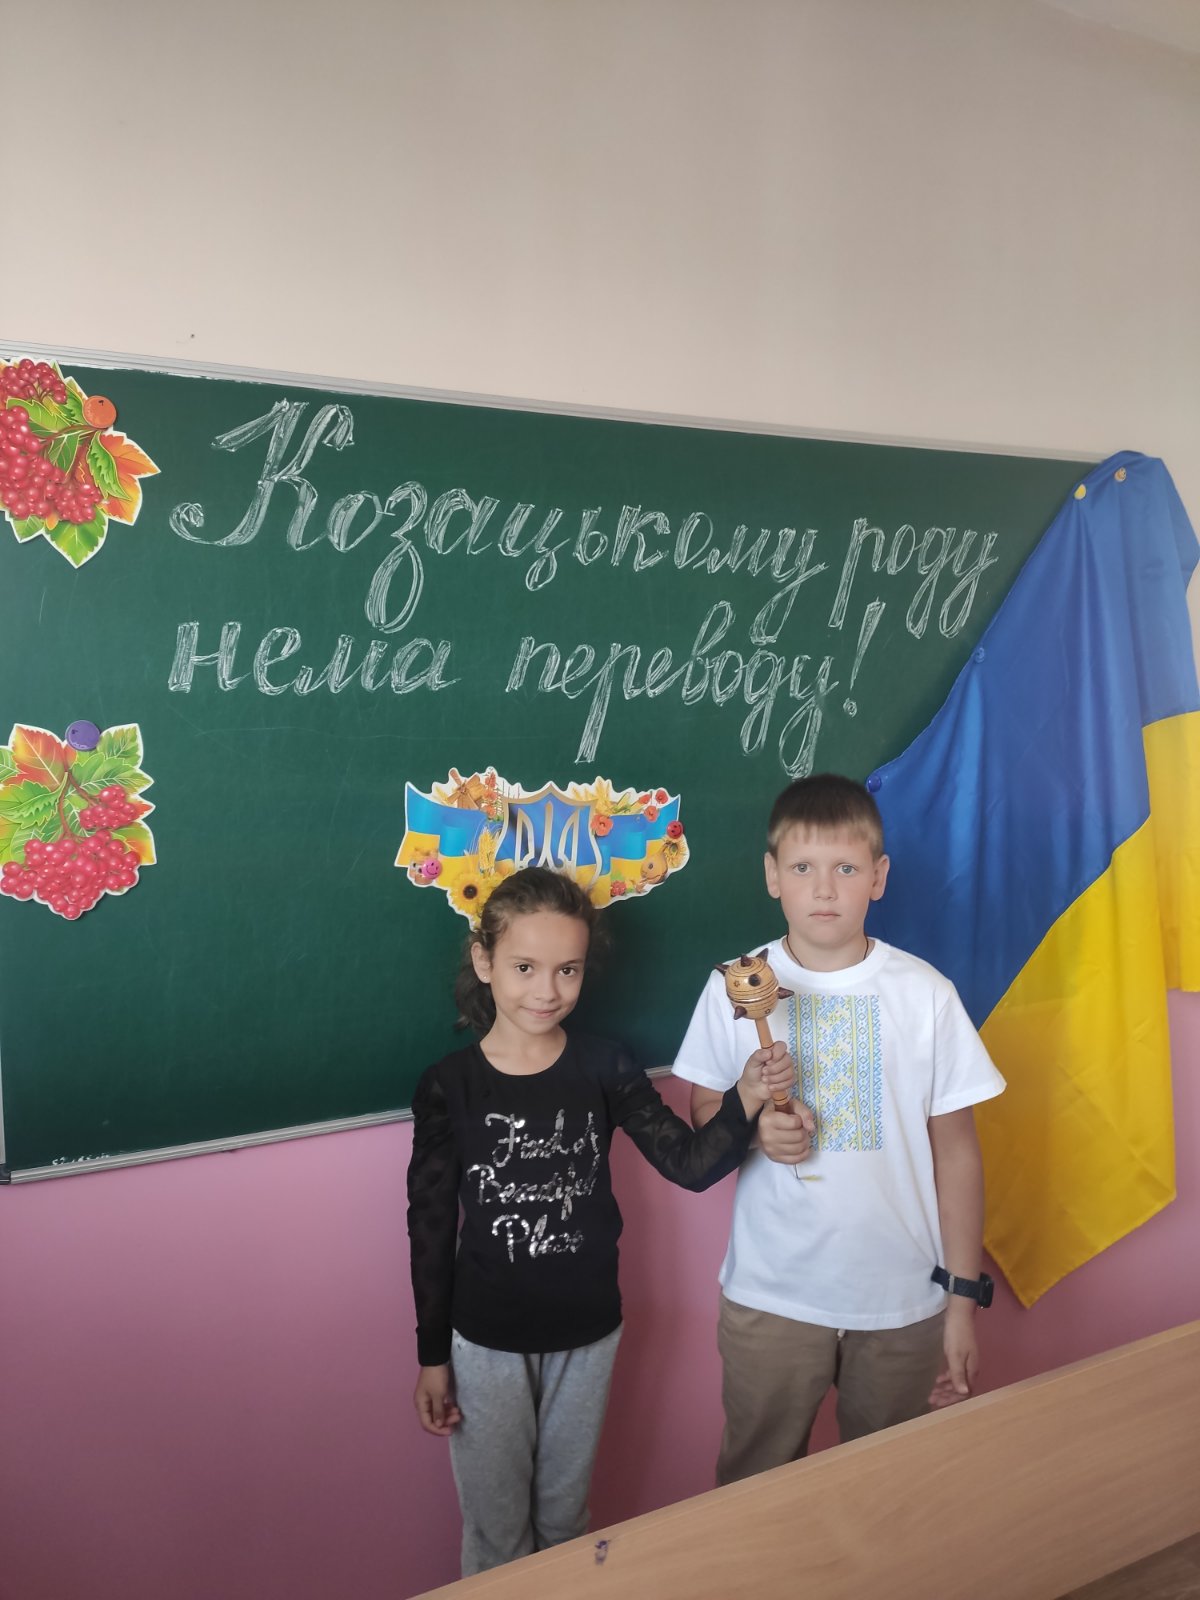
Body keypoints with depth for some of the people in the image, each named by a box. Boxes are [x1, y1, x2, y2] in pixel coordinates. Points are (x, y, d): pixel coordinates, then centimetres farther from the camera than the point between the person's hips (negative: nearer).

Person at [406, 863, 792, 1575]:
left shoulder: (604, 1070, -8)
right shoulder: (449, 1087, -13)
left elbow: (690, 1163, -15)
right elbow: (431, 1228, -7)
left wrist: (744, 1101, -33)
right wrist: (432, 1357, -2)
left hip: (588, 1332, 2)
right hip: (487, 1341, -2)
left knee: (565, 1517, 22)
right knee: (496, 1529, 15)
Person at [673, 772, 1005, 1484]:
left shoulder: (926, 994, -6)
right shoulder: (735, 988, -5)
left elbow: (956, 1150, -1)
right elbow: (703, 1114, 7)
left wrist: (964, 1297, -1)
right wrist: (753, 1125, -15)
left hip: (903, 1300, 0)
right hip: (769, 1297, 0)